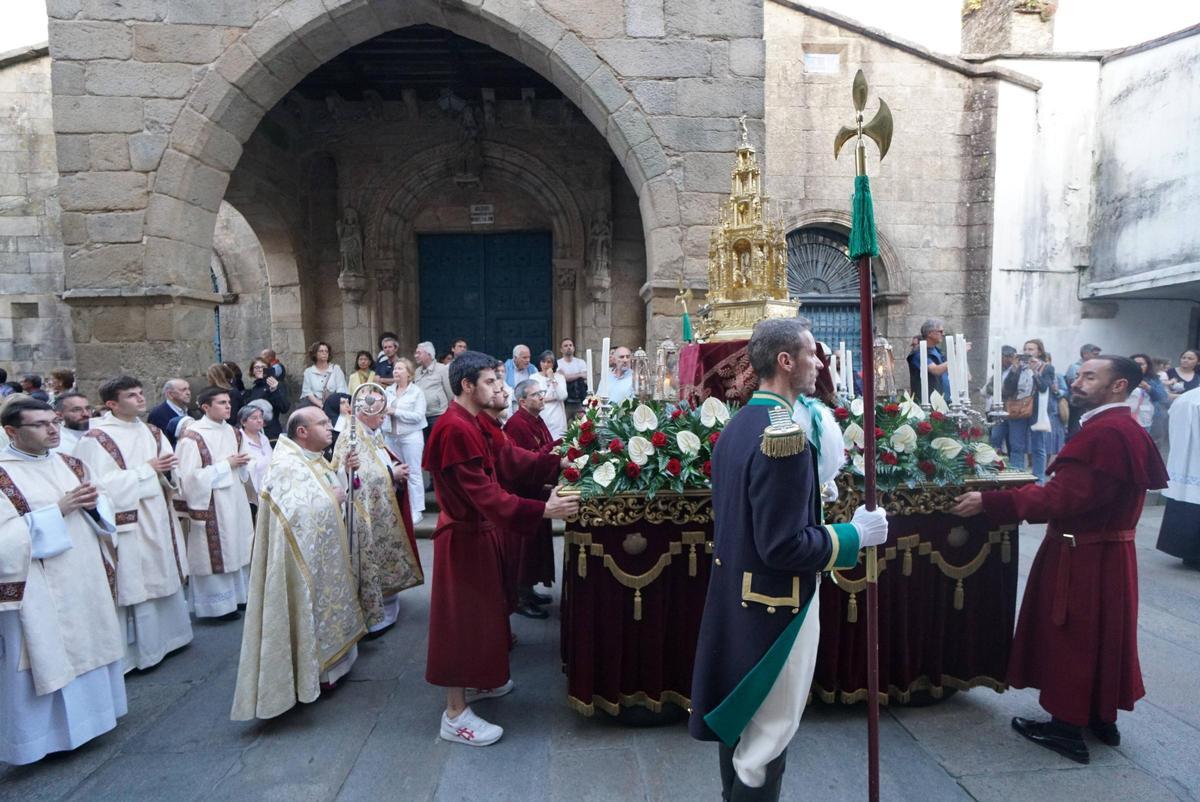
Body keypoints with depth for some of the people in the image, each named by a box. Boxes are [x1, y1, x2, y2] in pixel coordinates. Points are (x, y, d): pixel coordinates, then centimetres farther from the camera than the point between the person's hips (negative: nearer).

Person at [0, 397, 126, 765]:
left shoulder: (70, 464, 7)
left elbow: (104, 511, 12)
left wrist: (92, 503, -10)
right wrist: (57, 510, -21)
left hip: (86, 581, 6)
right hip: (38, 592, -6)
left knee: (87, 648, 17)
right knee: (46, 657, 3)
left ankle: (86, 712, 33)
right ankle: (47, 727, 19)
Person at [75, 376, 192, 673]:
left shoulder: (153, 433, 9)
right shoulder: (96, 439, -10)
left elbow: (173, 474, 11)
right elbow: (104, 485, -18)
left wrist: (167, 469, -11)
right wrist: (147, 470, -16)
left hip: (159, 522, 7)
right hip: (129, 525, -7)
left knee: (165, 578, 15)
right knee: (136, 585, 0)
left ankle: (167, 635, 31)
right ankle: (141, 649, 12)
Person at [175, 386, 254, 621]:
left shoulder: (233, 433, 8)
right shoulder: (192, 437, -13)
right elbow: (190, 476, -17)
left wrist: (241, 463, -4)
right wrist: (226, 465, -16)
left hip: (235, 502, 7)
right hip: (210, 507, -7)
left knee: (237, 549, 13)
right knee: (216, 552, 2)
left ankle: (238, 594, 25)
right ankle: (218, 603, 14)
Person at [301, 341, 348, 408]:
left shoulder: (336, 369, 11)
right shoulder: (308, 371, 13)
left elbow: (341, 390, 2)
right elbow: (307, 392, 3)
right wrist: (321, 405, -12)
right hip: (315, 405, 1)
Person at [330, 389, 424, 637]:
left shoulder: (374, 434, 8)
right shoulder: (350, 438, -18)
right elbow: (355, 479, -27)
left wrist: (396, 472, 1)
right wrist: (391, 473, -28)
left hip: (383, 511, 9)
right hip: (364, 515, -9)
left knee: (383, 558, 19)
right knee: (368, 564, 2)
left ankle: (384, 605, 33)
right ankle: (372, 617, 14)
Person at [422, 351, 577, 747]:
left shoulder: (475, 423, 7)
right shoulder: (455, 430, -26)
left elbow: (510, 458, 6)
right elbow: (484, 493, -30)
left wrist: (559, 464, -4)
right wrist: (542, 510, -33)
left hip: (480, 530, 10)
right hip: (464, 536, -10)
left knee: (481, 609, 22)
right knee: (462, 616, 1)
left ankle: (479, 679, 41)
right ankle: (455, 715, 14)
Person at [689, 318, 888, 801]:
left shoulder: (737, 425, 5)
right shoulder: (785, 432, -25)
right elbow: (783, 545, -26)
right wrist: (854, 536, -13)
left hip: (735, 596, 9)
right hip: (774, 605, -9)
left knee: (738, 718, 23)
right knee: (766, 734, 9)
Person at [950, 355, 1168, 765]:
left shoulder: (1105, 433, -25)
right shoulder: (1122, 429, 9)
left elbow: (1060, 499, -29)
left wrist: (988, 502, -26)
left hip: (1082, 558, -10)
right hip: (1106, 551, 10)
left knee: (1069, 637, 3)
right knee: (1100, 635, 20)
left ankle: (1068, 728, 16)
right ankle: (1103, 718, 35)